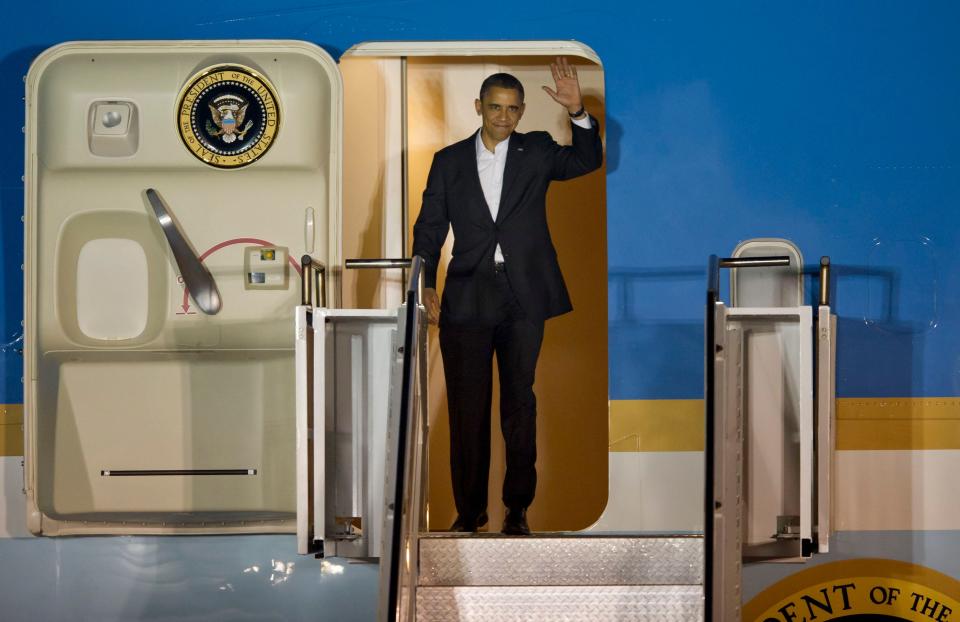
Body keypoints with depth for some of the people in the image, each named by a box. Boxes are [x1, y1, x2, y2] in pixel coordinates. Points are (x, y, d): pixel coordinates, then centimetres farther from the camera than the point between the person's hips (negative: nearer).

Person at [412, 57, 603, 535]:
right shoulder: (449, 160, 7)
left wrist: (578, 112, -23)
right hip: (467, 297, 0)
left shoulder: (536, 151, 7)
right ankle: (469, 509, 13)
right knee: (466, 408, 3)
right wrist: (426, 285, -3)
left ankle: (517, 507, 17)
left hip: (524, 298, 0)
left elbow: (586, 161, -8)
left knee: (519, 405, 7)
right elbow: (430, 227, 7)